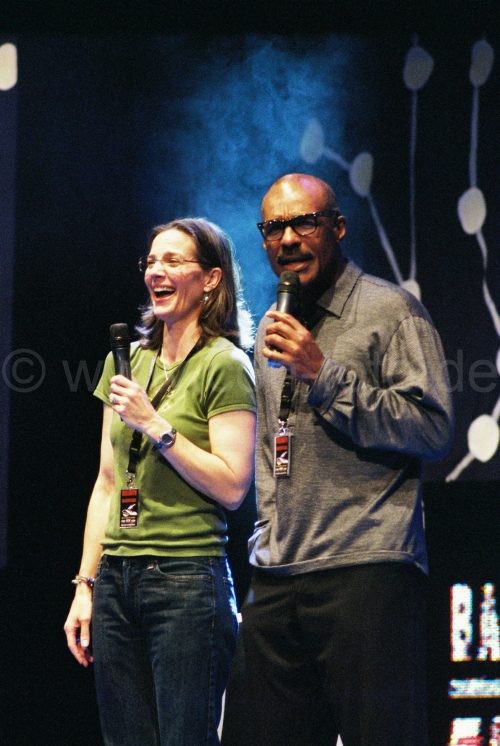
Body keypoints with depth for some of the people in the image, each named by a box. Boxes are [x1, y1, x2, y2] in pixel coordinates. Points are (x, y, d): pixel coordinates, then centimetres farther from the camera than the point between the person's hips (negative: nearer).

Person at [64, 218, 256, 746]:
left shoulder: (224, 365, -5)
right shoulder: (129, 361, 15)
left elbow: (232, 486, -12)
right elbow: (107, 483, 16)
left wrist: (155, 426, -14)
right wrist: (85, 586, 11)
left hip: (188, 581, -6)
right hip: (116, 579, 6)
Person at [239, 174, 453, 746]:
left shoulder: (390, 311, -1)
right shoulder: (272, 328, 22)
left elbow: (432, 428, -11)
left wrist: (325, 376, -14)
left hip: (365, 570, -7)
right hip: (275, 581, 7)